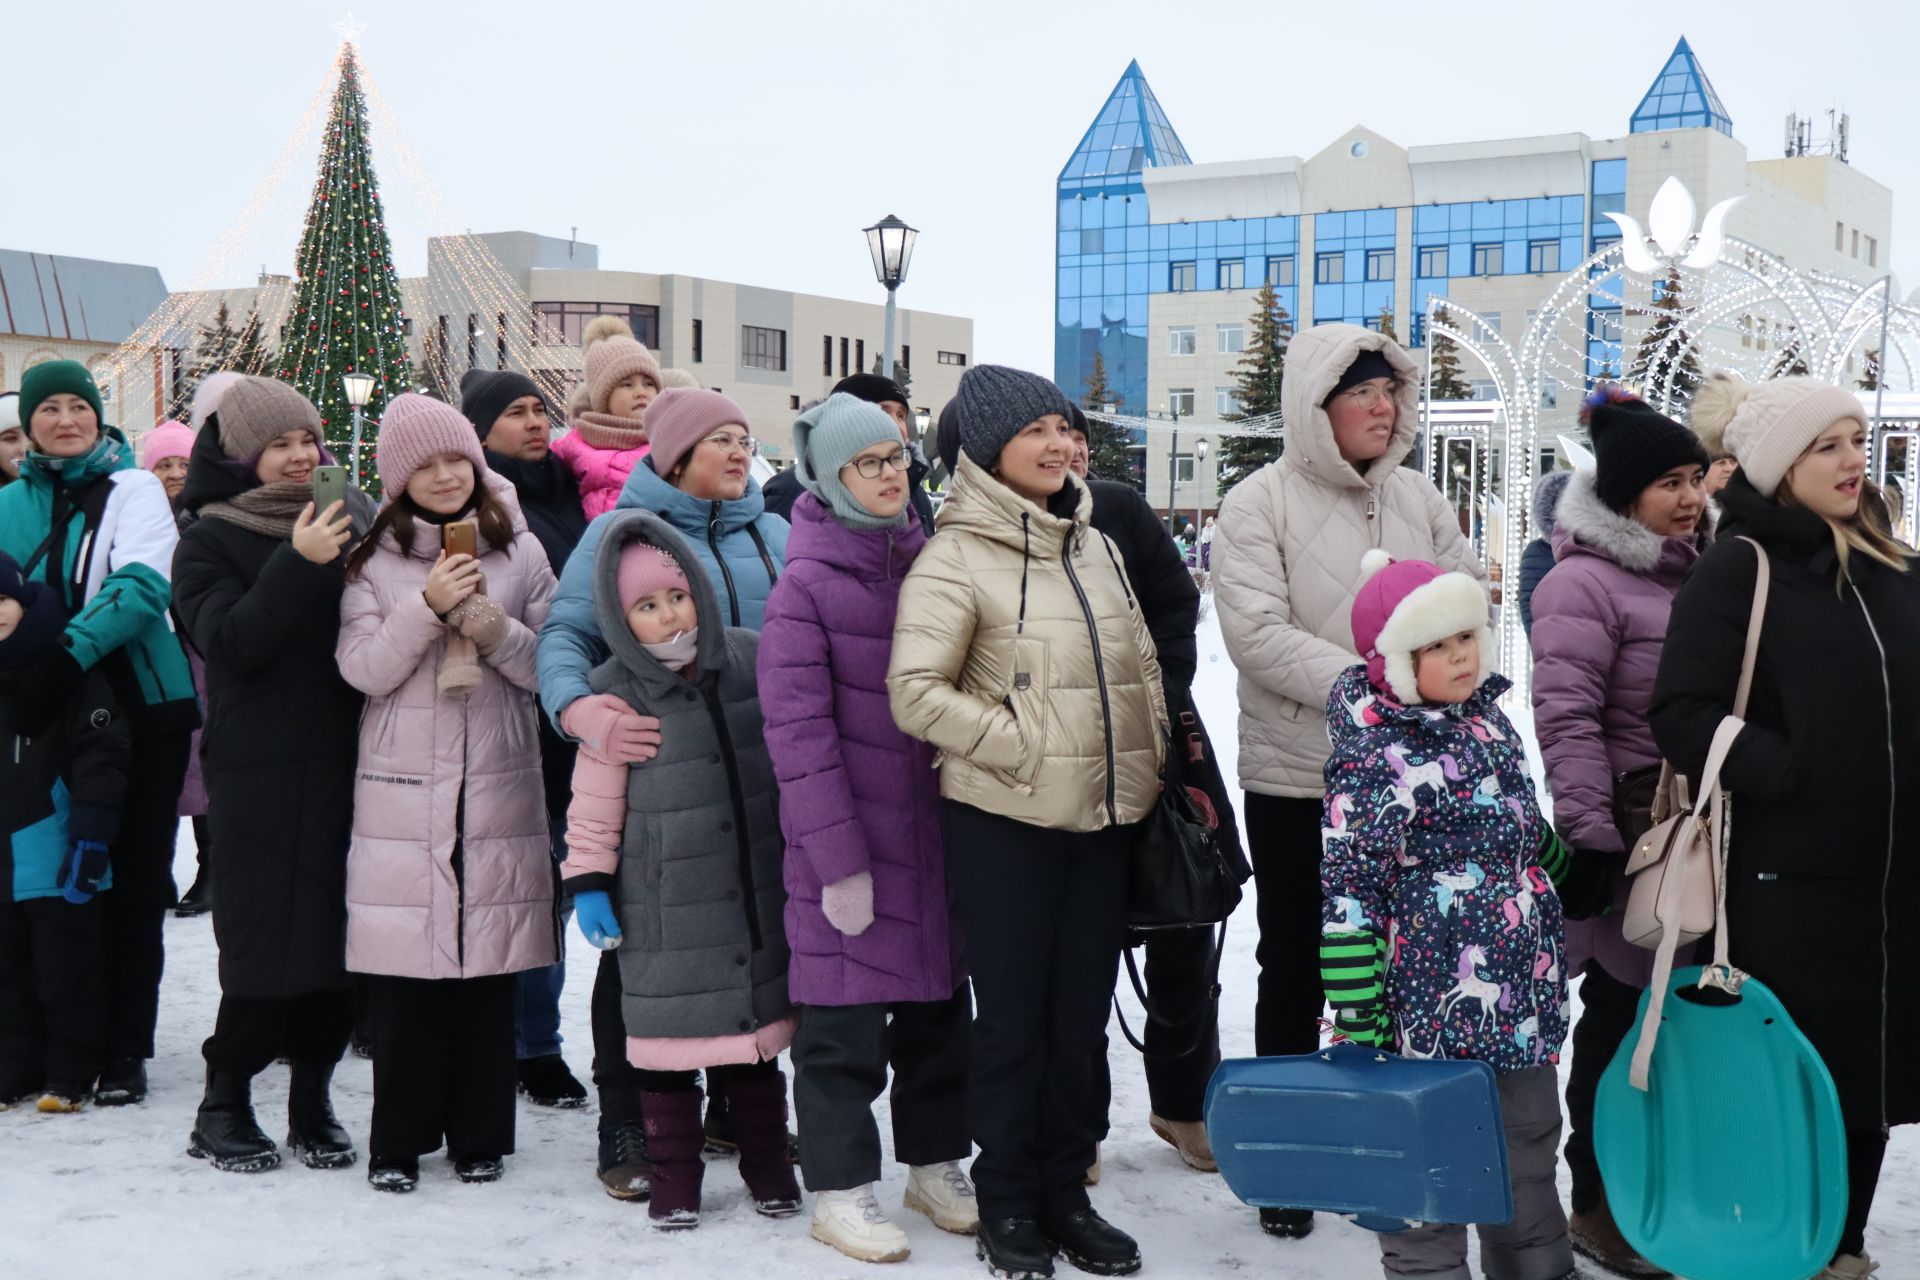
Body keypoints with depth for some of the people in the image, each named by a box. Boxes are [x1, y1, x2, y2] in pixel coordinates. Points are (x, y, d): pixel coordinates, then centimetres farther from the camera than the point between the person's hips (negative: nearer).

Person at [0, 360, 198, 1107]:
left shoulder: (132, 489, -2)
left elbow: (142, 585, -17)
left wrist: (68, 655, -30)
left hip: (142, 709, -3)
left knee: (132, 881, 1)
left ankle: (124, 1049, 9)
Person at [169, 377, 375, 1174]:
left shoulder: (353, 517, 10)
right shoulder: (209, 540, 1)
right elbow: (229, 641, -13)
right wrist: (300, 565, -22)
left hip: (345, 760, 3)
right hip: (257, 771, -3)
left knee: (338, 933, 5)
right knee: (262, 936, -2)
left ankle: (312, 1095, 19)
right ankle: (224, 1104, 15)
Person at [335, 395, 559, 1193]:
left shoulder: (519, 551, 7)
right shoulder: (374, 560, 5)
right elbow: (361, 668, -4)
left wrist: (495, 629, -13)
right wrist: (428, 608, -16)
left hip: (498, 783, 1)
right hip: (402, 789, -1)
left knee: (491, 963, 4)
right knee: (402, 971, 0)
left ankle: (480, 1135, 16)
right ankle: (398, 1140, 12)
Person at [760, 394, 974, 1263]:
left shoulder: (929, 562, 8)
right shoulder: (806, 582, -9)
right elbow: (797, 728, -13)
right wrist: (838, 858, -16)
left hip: (935, 825, 6)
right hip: (848, 840, -6)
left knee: (938, 1002, 15)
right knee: (844, 1019, 2)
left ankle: (935, 1164, 32)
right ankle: (840, 1189, 17)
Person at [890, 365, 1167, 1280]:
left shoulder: (1093, 544, 11)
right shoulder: (957, 558, -10)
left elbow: (1140, 664, 19)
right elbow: (914, 692, -16)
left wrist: (1149, 755, 9)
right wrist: (1022, 744, -16)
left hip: (1102, 817, 6)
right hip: (1003, 822, -6)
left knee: (1081, 1013, 13)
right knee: (1013, 1016, 4)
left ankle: (1065, 1192, 27)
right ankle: (1007, 1204, 19)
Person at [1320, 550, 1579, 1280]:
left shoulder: (1487, 719, 5)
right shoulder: (1376, 756, -19)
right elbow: (1344, 893, -20)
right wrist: (1359, 1019, -20)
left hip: (1526, 995, 9)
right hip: (1437, 1011, -8)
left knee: (1530, 1146, 23)